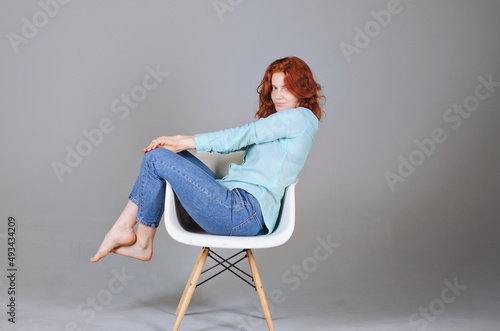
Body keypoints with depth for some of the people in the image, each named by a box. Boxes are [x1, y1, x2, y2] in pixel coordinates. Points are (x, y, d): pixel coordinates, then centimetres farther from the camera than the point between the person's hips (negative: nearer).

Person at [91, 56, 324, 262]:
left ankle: (143, 243, 4)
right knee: (158, 153, 7)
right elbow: (235, 143, 17)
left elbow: (240, 136, -10)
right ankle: (124, 228, 0)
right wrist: (179, 142, 6)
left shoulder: (300, 117, -5)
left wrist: (183, 142, -8)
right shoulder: (275, 120, 25)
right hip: (234, 197, 10)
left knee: (156, 158, -10)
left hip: (247, 211, -10)